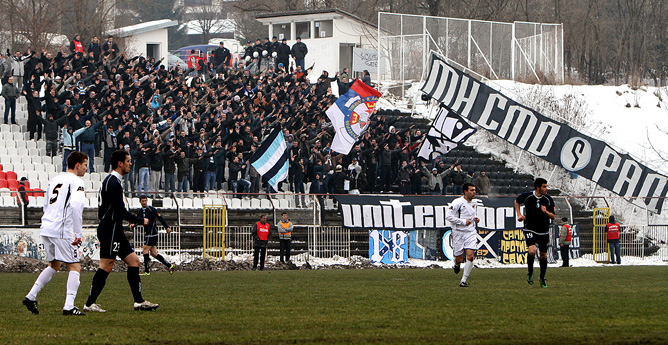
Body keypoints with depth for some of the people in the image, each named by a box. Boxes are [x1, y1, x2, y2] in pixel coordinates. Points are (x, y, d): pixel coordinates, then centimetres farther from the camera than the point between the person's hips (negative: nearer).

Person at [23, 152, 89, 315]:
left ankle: (31, 296, 19)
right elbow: (76, 206, -21)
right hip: (62, 231, -8)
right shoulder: (76, 181, -7)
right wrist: (78, 233, -19)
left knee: (54, 265, 23)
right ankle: (69, 306, -11)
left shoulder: (55, 179, 18)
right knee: (75, 267, -1)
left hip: (46, 228, 8)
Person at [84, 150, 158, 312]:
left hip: (115, 230, 11)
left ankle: (139, 301, 9)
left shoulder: (113, 181, 18)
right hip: (110, 230, -11)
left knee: (133, 261, 8)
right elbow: (121, 211, -20)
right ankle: (90, 303, -8)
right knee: (107, 265, -10)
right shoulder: (113, 182, -16)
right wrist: (141, 221, -10)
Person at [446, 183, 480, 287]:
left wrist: (475, 219, 6)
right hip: (458, 232, -4)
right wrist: (463, 221, -18)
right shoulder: (458, 202, -11)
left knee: (470, 256, -12)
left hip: (470, 232, 4)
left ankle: (463, 281, -4)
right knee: (459, 258, 1)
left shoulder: (474, 203, 10)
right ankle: (457, 264, 41)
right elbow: (448, 216, -15)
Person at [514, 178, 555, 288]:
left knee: (543, 255, 7)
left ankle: (542, 278, 26)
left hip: (544, 231, 2)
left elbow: (553, 216, 1)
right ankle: (530, 273, 1)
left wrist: (546, 212, -19)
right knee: (532, 251, -23)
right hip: (530, 229, -2)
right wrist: (519, 214, 4)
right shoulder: (527, 196, -8)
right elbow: (517, 201, 15)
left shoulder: (548, 199, -5)